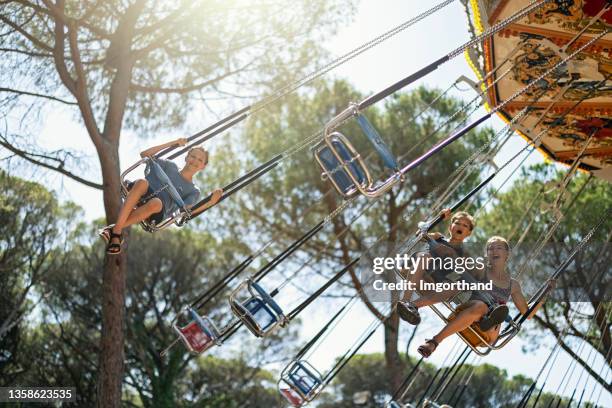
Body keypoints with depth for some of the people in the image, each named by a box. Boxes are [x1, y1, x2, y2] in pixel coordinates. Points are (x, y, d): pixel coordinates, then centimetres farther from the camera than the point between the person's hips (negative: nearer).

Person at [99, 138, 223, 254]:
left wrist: (211, 202, -13)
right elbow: (144, 154, 20)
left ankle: (114, 228, -28)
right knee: (142, 182, -34)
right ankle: (117, 234, -40)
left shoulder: (193, 191, 19)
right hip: (141, 197, 2)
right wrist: (173, 143, 19)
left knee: (156, 203, -39)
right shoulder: (170, 166, 26)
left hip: (156, 215, -2)